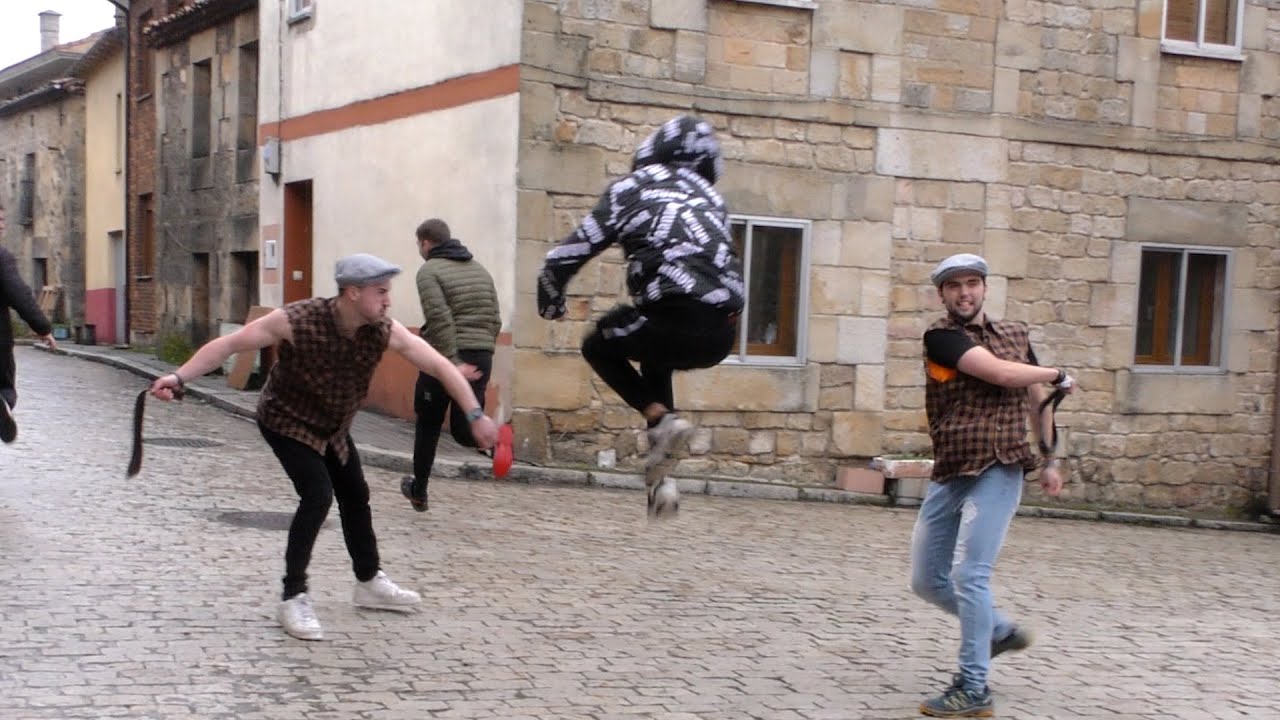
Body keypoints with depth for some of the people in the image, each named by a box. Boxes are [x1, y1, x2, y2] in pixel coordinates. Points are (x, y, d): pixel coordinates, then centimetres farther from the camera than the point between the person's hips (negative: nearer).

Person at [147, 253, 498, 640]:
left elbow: (440, 365, -18)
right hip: (287, 422, -6)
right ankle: (294, 598, -8)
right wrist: (179, 377, -36)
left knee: (356, 497, 17)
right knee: (318, 496, -22)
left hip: (333, 426, 6)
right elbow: (229, 344, -27)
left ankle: (369, 582, 38)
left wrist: (475, 414, -23)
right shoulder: (296, 320, -33)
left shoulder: (385, 331, -22)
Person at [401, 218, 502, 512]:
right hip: (481, 357, 5)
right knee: (464, 429, 11)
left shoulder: (429, 270, -4)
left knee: (428, 425, 14)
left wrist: (453, 362, -19)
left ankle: (419, 491, 26)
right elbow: (495, 320, 13)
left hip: (444, 358, -5)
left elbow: (439, 320, -17)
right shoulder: (480, 269, 16)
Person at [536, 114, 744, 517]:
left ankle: (661, 418, 1)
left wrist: (551, 306, 31)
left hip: (678, 320, -5)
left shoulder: (630, 188, 14)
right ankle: (660, 478, 26)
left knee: (598, 347, 25)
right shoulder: (710, 198, 26)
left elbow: (566, 256, 13)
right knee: (654, 355, 35)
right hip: (722, 333, 5)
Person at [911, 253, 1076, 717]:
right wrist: (1058, 376, 1)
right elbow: (1000, 373, -14)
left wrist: (1049, 459, 20)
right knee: (926, 580, 9)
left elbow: (1037, 397, 23)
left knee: (969, 575, -13)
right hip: (949, 474, 2)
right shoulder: (940, 336, -1)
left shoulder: (1014, 334, 11)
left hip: (998, 471, -2)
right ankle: (1000, 631, 32)